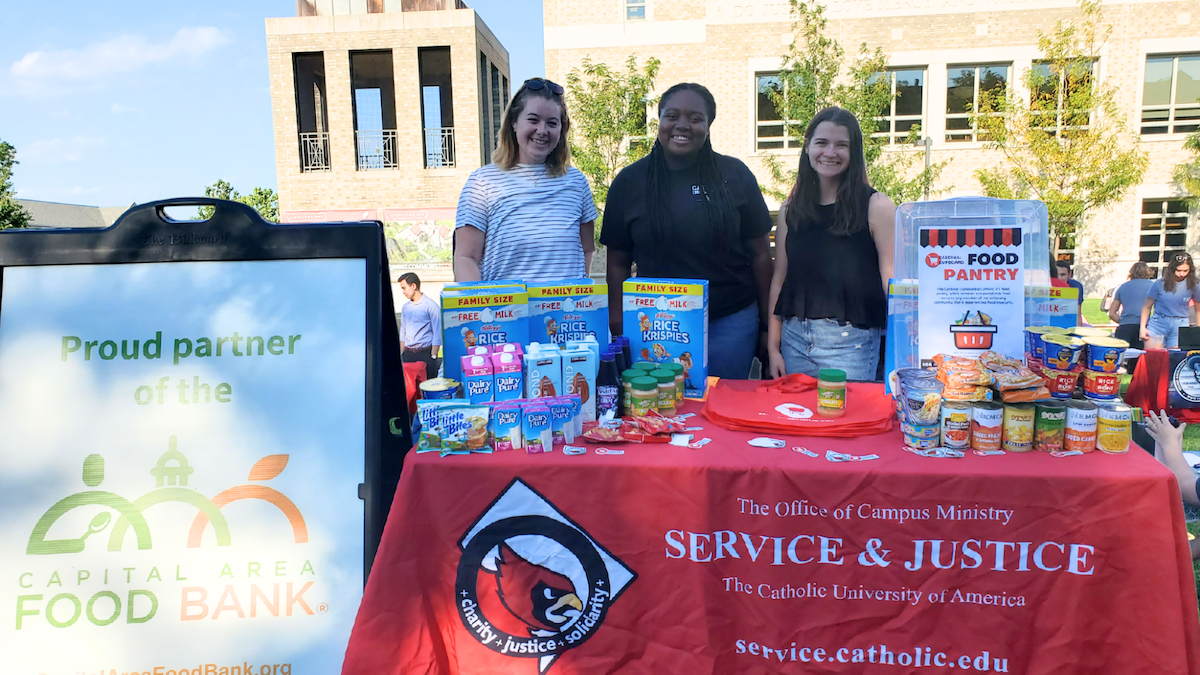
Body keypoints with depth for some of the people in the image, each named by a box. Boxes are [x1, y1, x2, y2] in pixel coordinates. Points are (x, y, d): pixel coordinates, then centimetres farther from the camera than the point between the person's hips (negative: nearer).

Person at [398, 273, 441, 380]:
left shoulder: (431, 306, -5)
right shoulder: (405, 307, 12)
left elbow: (437, 334, -6)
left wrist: (433, 357, -10)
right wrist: (401, 355, 14)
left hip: (425, 354, -5)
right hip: (408, 354, 5)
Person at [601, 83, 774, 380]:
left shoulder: (735, 175, 3)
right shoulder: (629, 182, 3)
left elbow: (760, 254, 5)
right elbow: (618, 262, 4)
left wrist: (767, 324, 4)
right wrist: (618, 330, 0)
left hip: (731, 323, 0)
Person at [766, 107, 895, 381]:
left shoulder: (876, 207, -3)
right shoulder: (791, 209, 9)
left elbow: (893, 283, -7)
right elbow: (779, 278, 9)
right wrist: (773, 347, 6)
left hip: (850, 341, -3)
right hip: (794, 338, 4)